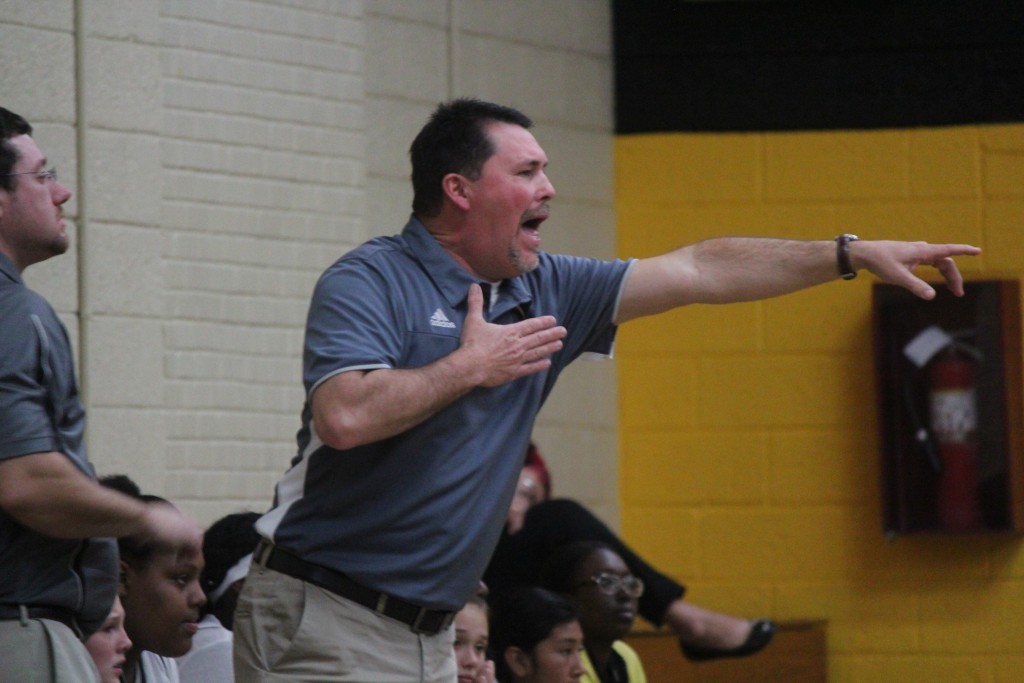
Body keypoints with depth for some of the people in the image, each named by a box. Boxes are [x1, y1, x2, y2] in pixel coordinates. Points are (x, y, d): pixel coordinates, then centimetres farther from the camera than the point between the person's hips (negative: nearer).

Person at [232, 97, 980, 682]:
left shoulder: (540, 293, 13)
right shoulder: (367, 282, -9)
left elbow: (698, 272, 16)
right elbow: (346, 417, -26)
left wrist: (856, 253, 15)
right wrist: (471, 367, -14)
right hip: (325, 621, -7)